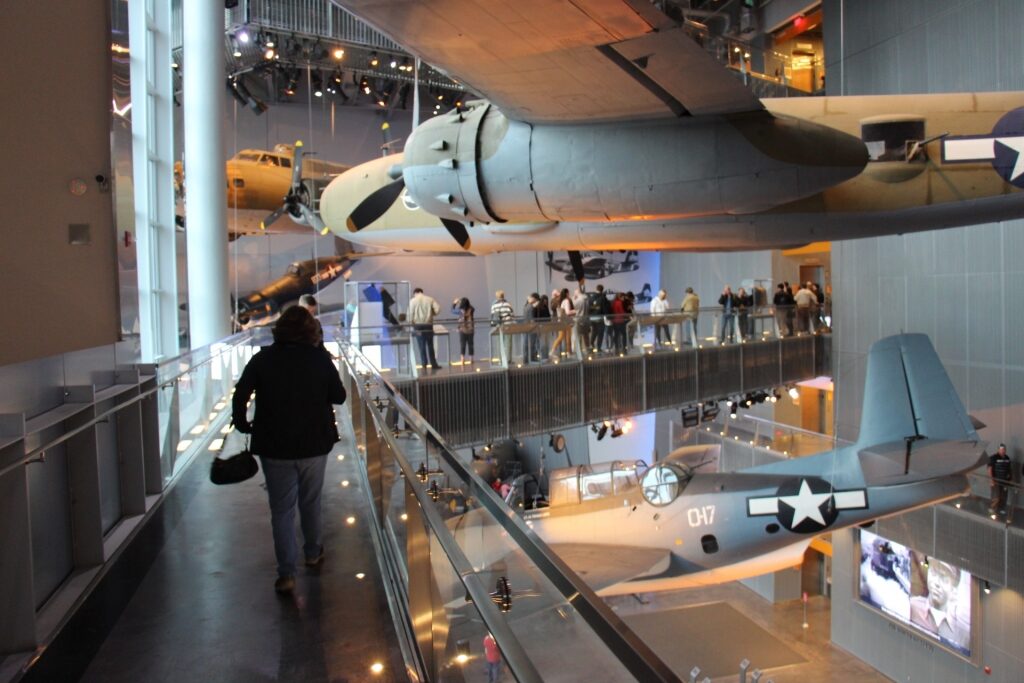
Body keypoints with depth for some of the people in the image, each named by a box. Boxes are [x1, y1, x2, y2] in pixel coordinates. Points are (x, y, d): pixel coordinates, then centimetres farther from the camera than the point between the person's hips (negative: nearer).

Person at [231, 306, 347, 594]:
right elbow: (338, 396, -1)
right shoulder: (320, 358, -6)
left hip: (274, 446, -1)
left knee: (282, 509, 6)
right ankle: (313, 553, 36)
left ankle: (286, 573, 4)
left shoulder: (262, 359, -6)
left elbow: (240, 395, -9)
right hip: (315, 444, 1)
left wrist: (243, 424, 6)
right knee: (311, 501, 19)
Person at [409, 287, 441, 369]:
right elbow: (438, 309, -7)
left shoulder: (413, 300, -2)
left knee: (421, 347, 4)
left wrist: (411, 321, 7)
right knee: (430, 345, 12)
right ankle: (434, 364, 17)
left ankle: (424, 364, 4)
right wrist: (431, 313, 9)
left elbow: (410, 314, -8)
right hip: (429, 325, 2)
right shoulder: (430, 299, 3)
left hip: (418, 325, -2)